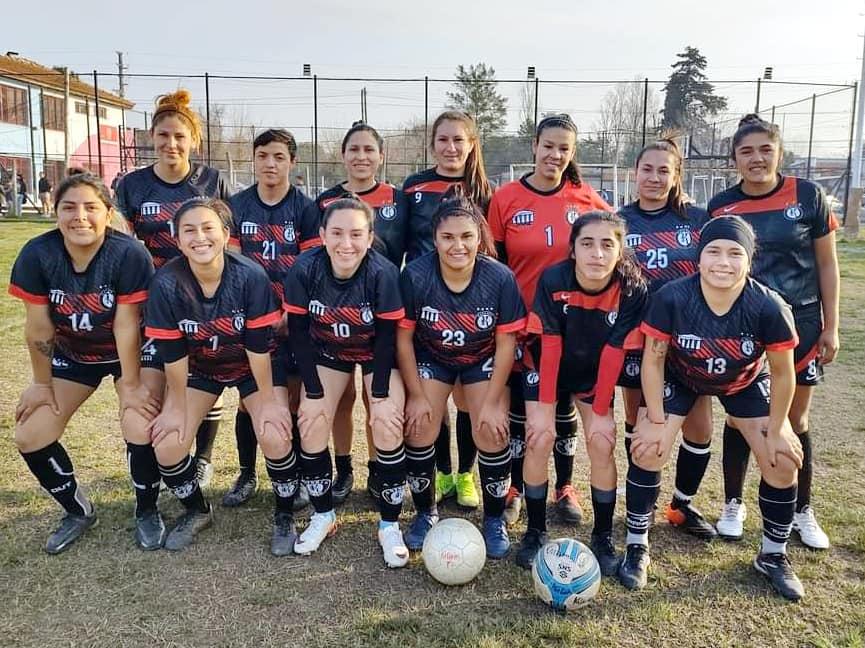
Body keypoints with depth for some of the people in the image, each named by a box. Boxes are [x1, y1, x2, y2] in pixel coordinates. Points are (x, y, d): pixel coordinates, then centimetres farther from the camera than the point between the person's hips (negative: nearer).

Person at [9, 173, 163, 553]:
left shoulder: (129, 254, -29)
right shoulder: (36, 255, -20)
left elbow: (126, 326, -24)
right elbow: (38, 327, -11)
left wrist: (131, 385, -17)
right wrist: (42, 383, -3)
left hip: (134, 352, -4)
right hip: (72, 353, 4)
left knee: (141, 429, -23)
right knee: (29, 437, -1)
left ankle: (147, 512, 6)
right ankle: (78, 511, 22)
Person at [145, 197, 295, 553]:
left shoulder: (251, 276, -28)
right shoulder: (166, 284, -24)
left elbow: (258, 345, -23)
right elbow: (172, 353, -16)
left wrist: (268, 401, -16)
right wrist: (176, 406, -8)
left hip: (254, 368, -2)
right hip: (199, 368, 2)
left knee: (276, 437, -21)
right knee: (167, 445, -11)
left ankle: (284, 516, 7)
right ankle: (197, 511, 20)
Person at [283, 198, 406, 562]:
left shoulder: (383, 273, -31)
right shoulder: (304, 270, -25)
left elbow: (386, 336, -21)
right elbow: (299, 332, -16)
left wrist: (380, 395, -21)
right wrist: (313, 392, -15)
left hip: (377, 354, -2)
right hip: (326, 352, 2)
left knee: (388, 426, -16)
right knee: (311, 426, -7)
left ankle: (390, 525, 2)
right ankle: (323, 516, 15)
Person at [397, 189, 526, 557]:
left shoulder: (500, 278, -25)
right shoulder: (415, 276, -26)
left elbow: (506, 342, -15)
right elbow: (404, 337, -15)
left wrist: (492, 401, -14)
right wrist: (416, 395, -11)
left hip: (483, 360, 0)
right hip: (431, 358, 1)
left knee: (492, 431, -12)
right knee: (420, 429, -9)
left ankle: (494, 519, 11)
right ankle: (425, 513, 16)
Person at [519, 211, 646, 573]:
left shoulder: (632, 289, -25)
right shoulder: (553, 280, -28)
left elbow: (613, 353, -19)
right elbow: (550, 346, -23)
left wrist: (600, 412, -14)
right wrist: (545, 407, -19)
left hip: (594, 374, 1)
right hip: (547, 367, -1)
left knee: (602, 445, -8)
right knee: (539, 439, -12)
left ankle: (603, 538, 11)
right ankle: (535, 532, 6)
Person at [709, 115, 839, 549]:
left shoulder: (807, 196, -5)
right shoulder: (721, 207, -2)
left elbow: (827, 264, 1)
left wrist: (830, 326, -1)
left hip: (800, 323, 0)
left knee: (796, 420, 10)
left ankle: (802, 511, 27)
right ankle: (733, 504, 26)